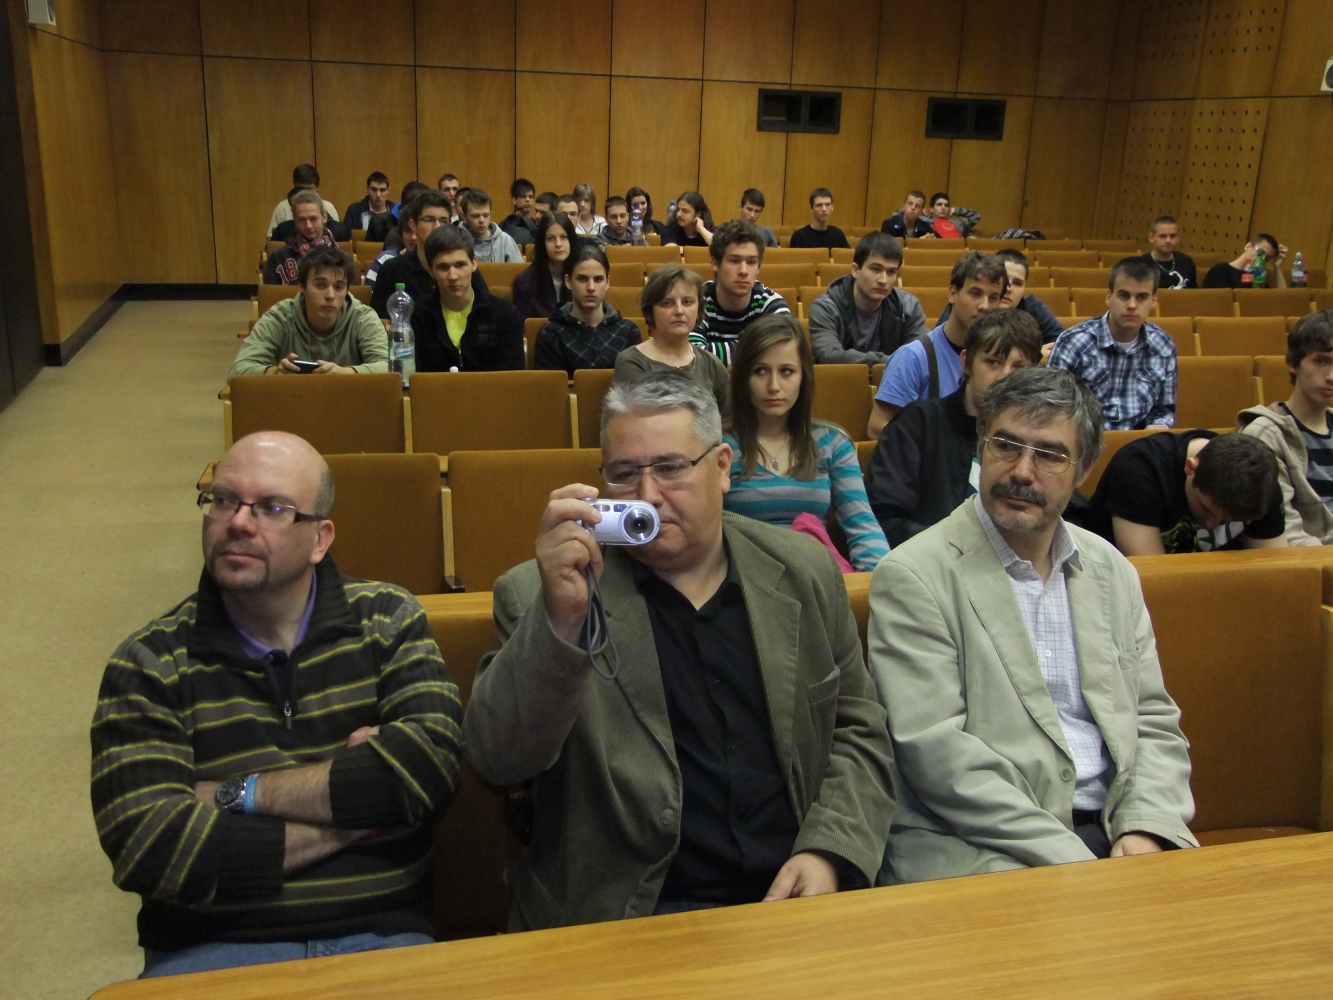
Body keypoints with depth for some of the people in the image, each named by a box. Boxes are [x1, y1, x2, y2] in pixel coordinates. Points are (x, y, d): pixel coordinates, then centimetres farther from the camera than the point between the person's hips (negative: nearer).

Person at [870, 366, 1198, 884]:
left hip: (1114, 827, 6)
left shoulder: (1112, 570, 14)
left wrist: (1145, 830, -5)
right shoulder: (914, 576, -6)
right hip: (975, 844, -5)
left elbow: (1154, 722, 14)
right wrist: (1067, 859, -18)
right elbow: (934, 749, -13)